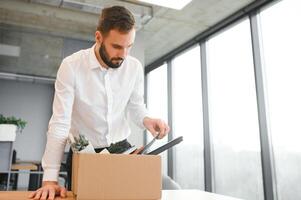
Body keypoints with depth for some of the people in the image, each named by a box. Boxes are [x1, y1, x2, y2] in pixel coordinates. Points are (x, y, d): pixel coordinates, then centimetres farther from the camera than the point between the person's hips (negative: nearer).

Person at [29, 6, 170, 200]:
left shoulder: (135, 67, -9)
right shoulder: (71, 66, -19)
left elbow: (136, 106, 3)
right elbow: (60, 123, -20)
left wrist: (146, 120, -21)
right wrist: (50, 179, -25)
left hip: (121, 148, 3)